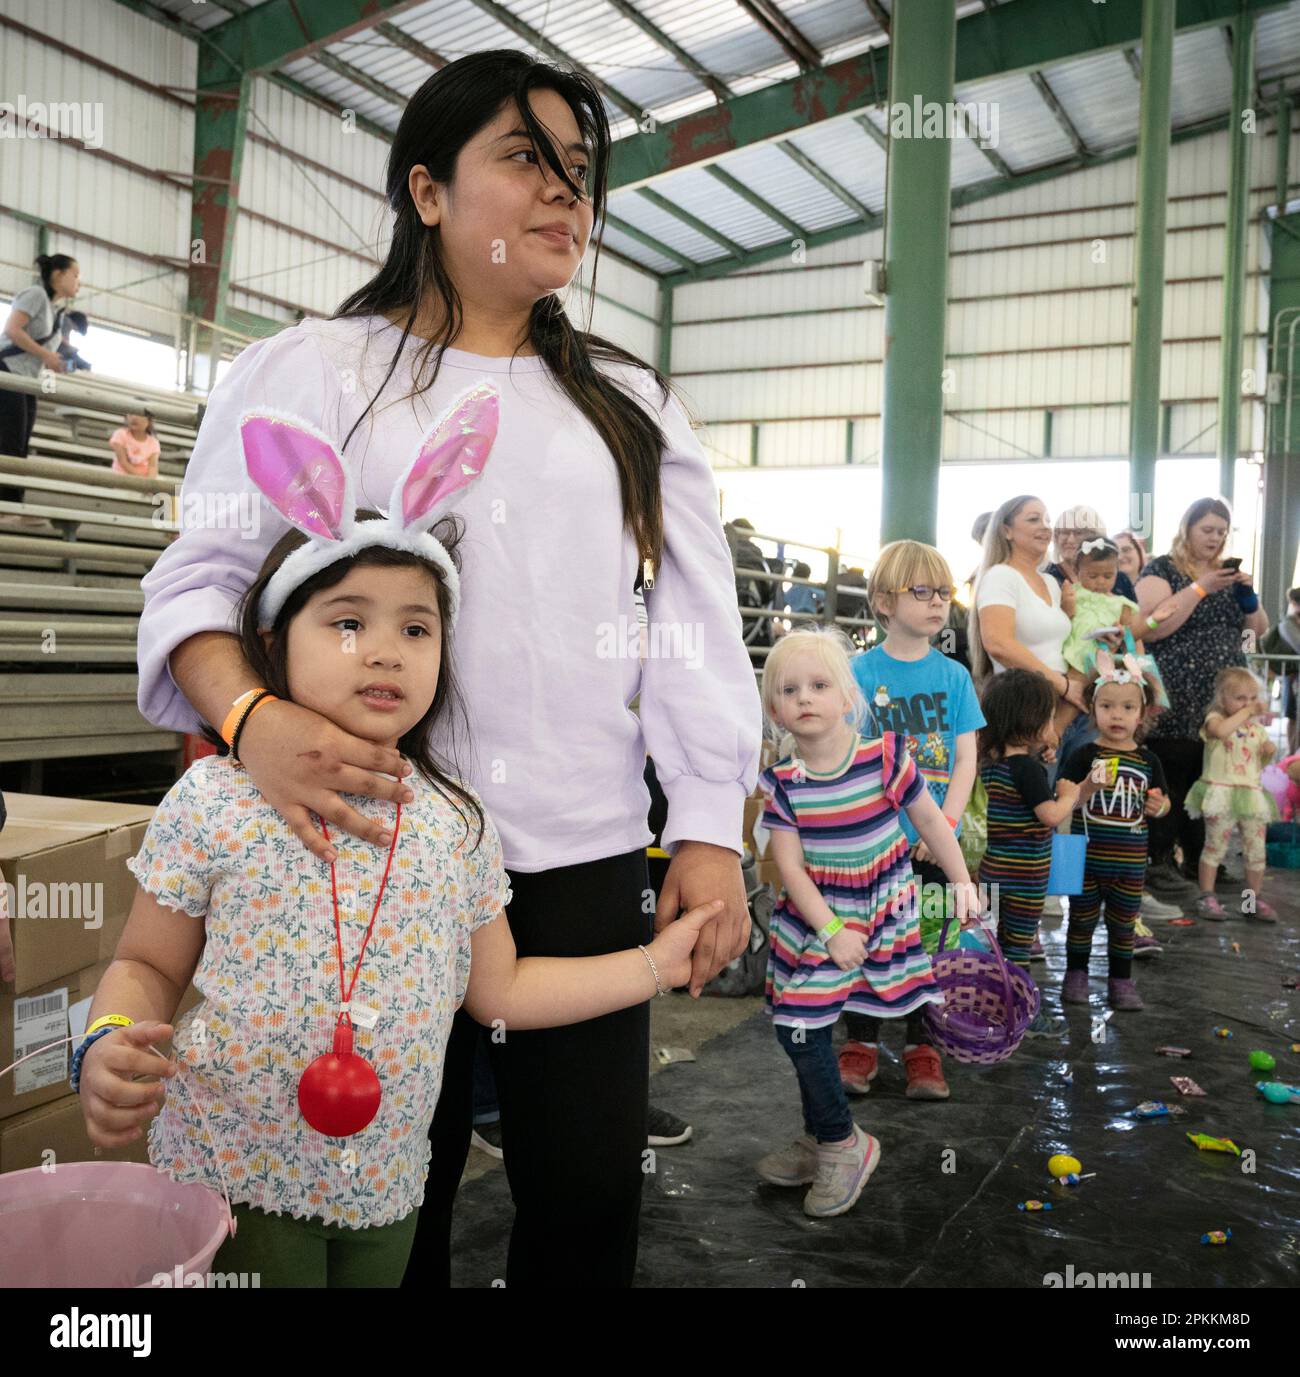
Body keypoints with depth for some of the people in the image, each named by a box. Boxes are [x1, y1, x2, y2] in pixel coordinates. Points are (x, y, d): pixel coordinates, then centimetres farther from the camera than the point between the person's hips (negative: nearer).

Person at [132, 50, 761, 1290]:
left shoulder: (629, 404, 16)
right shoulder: (313, 371, 6)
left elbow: (696, 624, 10)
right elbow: (205, 576, 0)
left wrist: (709, 828, 1)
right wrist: (250, 717, -22)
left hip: (585, 862, 3)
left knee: (587, 1188, 7)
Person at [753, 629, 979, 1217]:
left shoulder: (885, 756, -12)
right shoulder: (782, 782, -9)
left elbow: (930, 821, 0)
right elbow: (790, 867, -9)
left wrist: (962, 883, 2)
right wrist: (831, 932, -16)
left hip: (881, 915, -2)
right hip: (816, 917, 3)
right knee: (798, 1029, 1)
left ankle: (836, 1143, 19)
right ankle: (825, 1142, 24)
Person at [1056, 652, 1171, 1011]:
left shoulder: (1148, 760, 1)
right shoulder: (1084, 756, -7)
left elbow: (1161, 802, 13)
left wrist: (1158, 806, -10)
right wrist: (1090, 787, -29)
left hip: (1129, 860, 2)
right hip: (1086, 856, -2)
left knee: (1123, 923, 13)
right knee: (1082, 918, 10)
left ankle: (1121, 981, 25)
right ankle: (1076, 975, 25)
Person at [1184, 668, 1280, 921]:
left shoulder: (1256, 727, 14)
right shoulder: (1215, 719, -4)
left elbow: (1262, 762, 21)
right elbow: (1221, 730, -30)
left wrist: (1269, 751, -1)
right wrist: (1247, 712, -21)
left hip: (1252, 794, 5)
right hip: (1221, 793, -5)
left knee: (1256, 850, 6)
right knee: (1215, 848, 0)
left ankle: (1252, 900, 19)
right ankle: (1207, 897, 9)